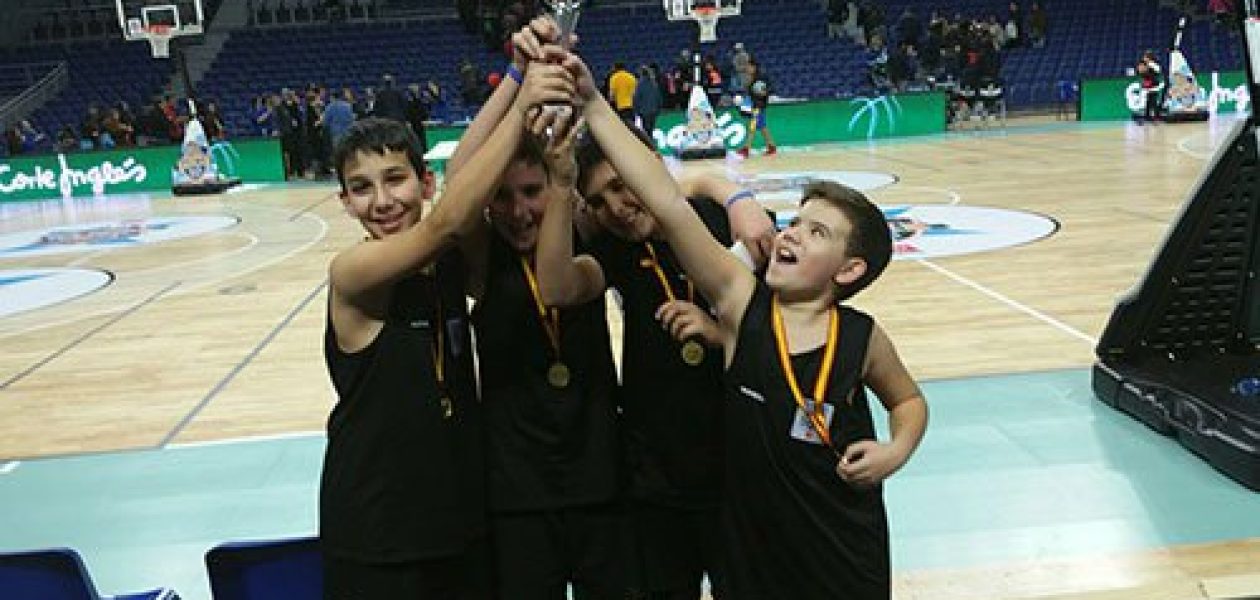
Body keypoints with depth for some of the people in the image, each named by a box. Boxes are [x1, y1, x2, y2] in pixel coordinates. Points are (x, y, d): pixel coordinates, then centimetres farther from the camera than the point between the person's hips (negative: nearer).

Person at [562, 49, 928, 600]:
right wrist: (592, 105, -30)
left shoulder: (862, 337, -10)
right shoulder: (742, 302, -13)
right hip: (752, 553, 0)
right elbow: (668, 203, -24)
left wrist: (897, 451, -8)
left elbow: (909, 400, 12)